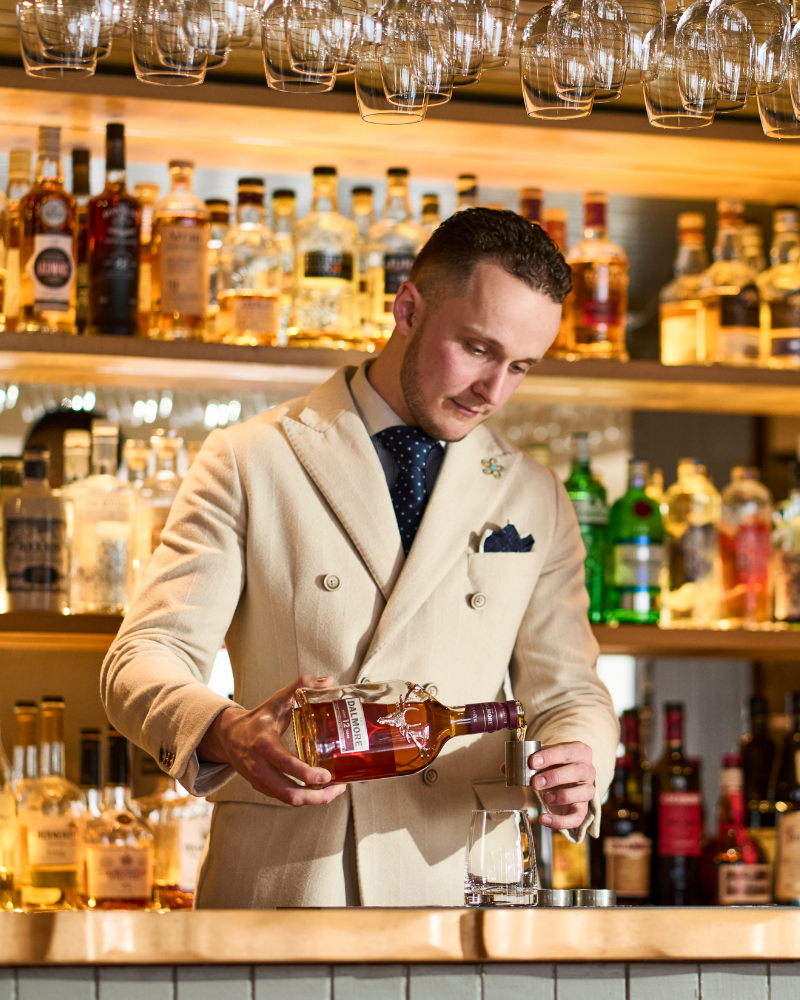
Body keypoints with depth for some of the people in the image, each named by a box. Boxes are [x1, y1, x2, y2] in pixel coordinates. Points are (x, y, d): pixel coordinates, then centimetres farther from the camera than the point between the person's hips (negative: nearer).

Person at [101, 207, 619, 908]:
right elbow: (143, 661, 1)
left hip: (461, 891, 5)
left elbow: (568, 692, 15)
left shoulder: (537, 500, 16)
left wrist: (577, 770, -9)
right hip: (277, 885, -4)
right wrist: (226, 733, -21)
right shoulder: (250, 461, 6)